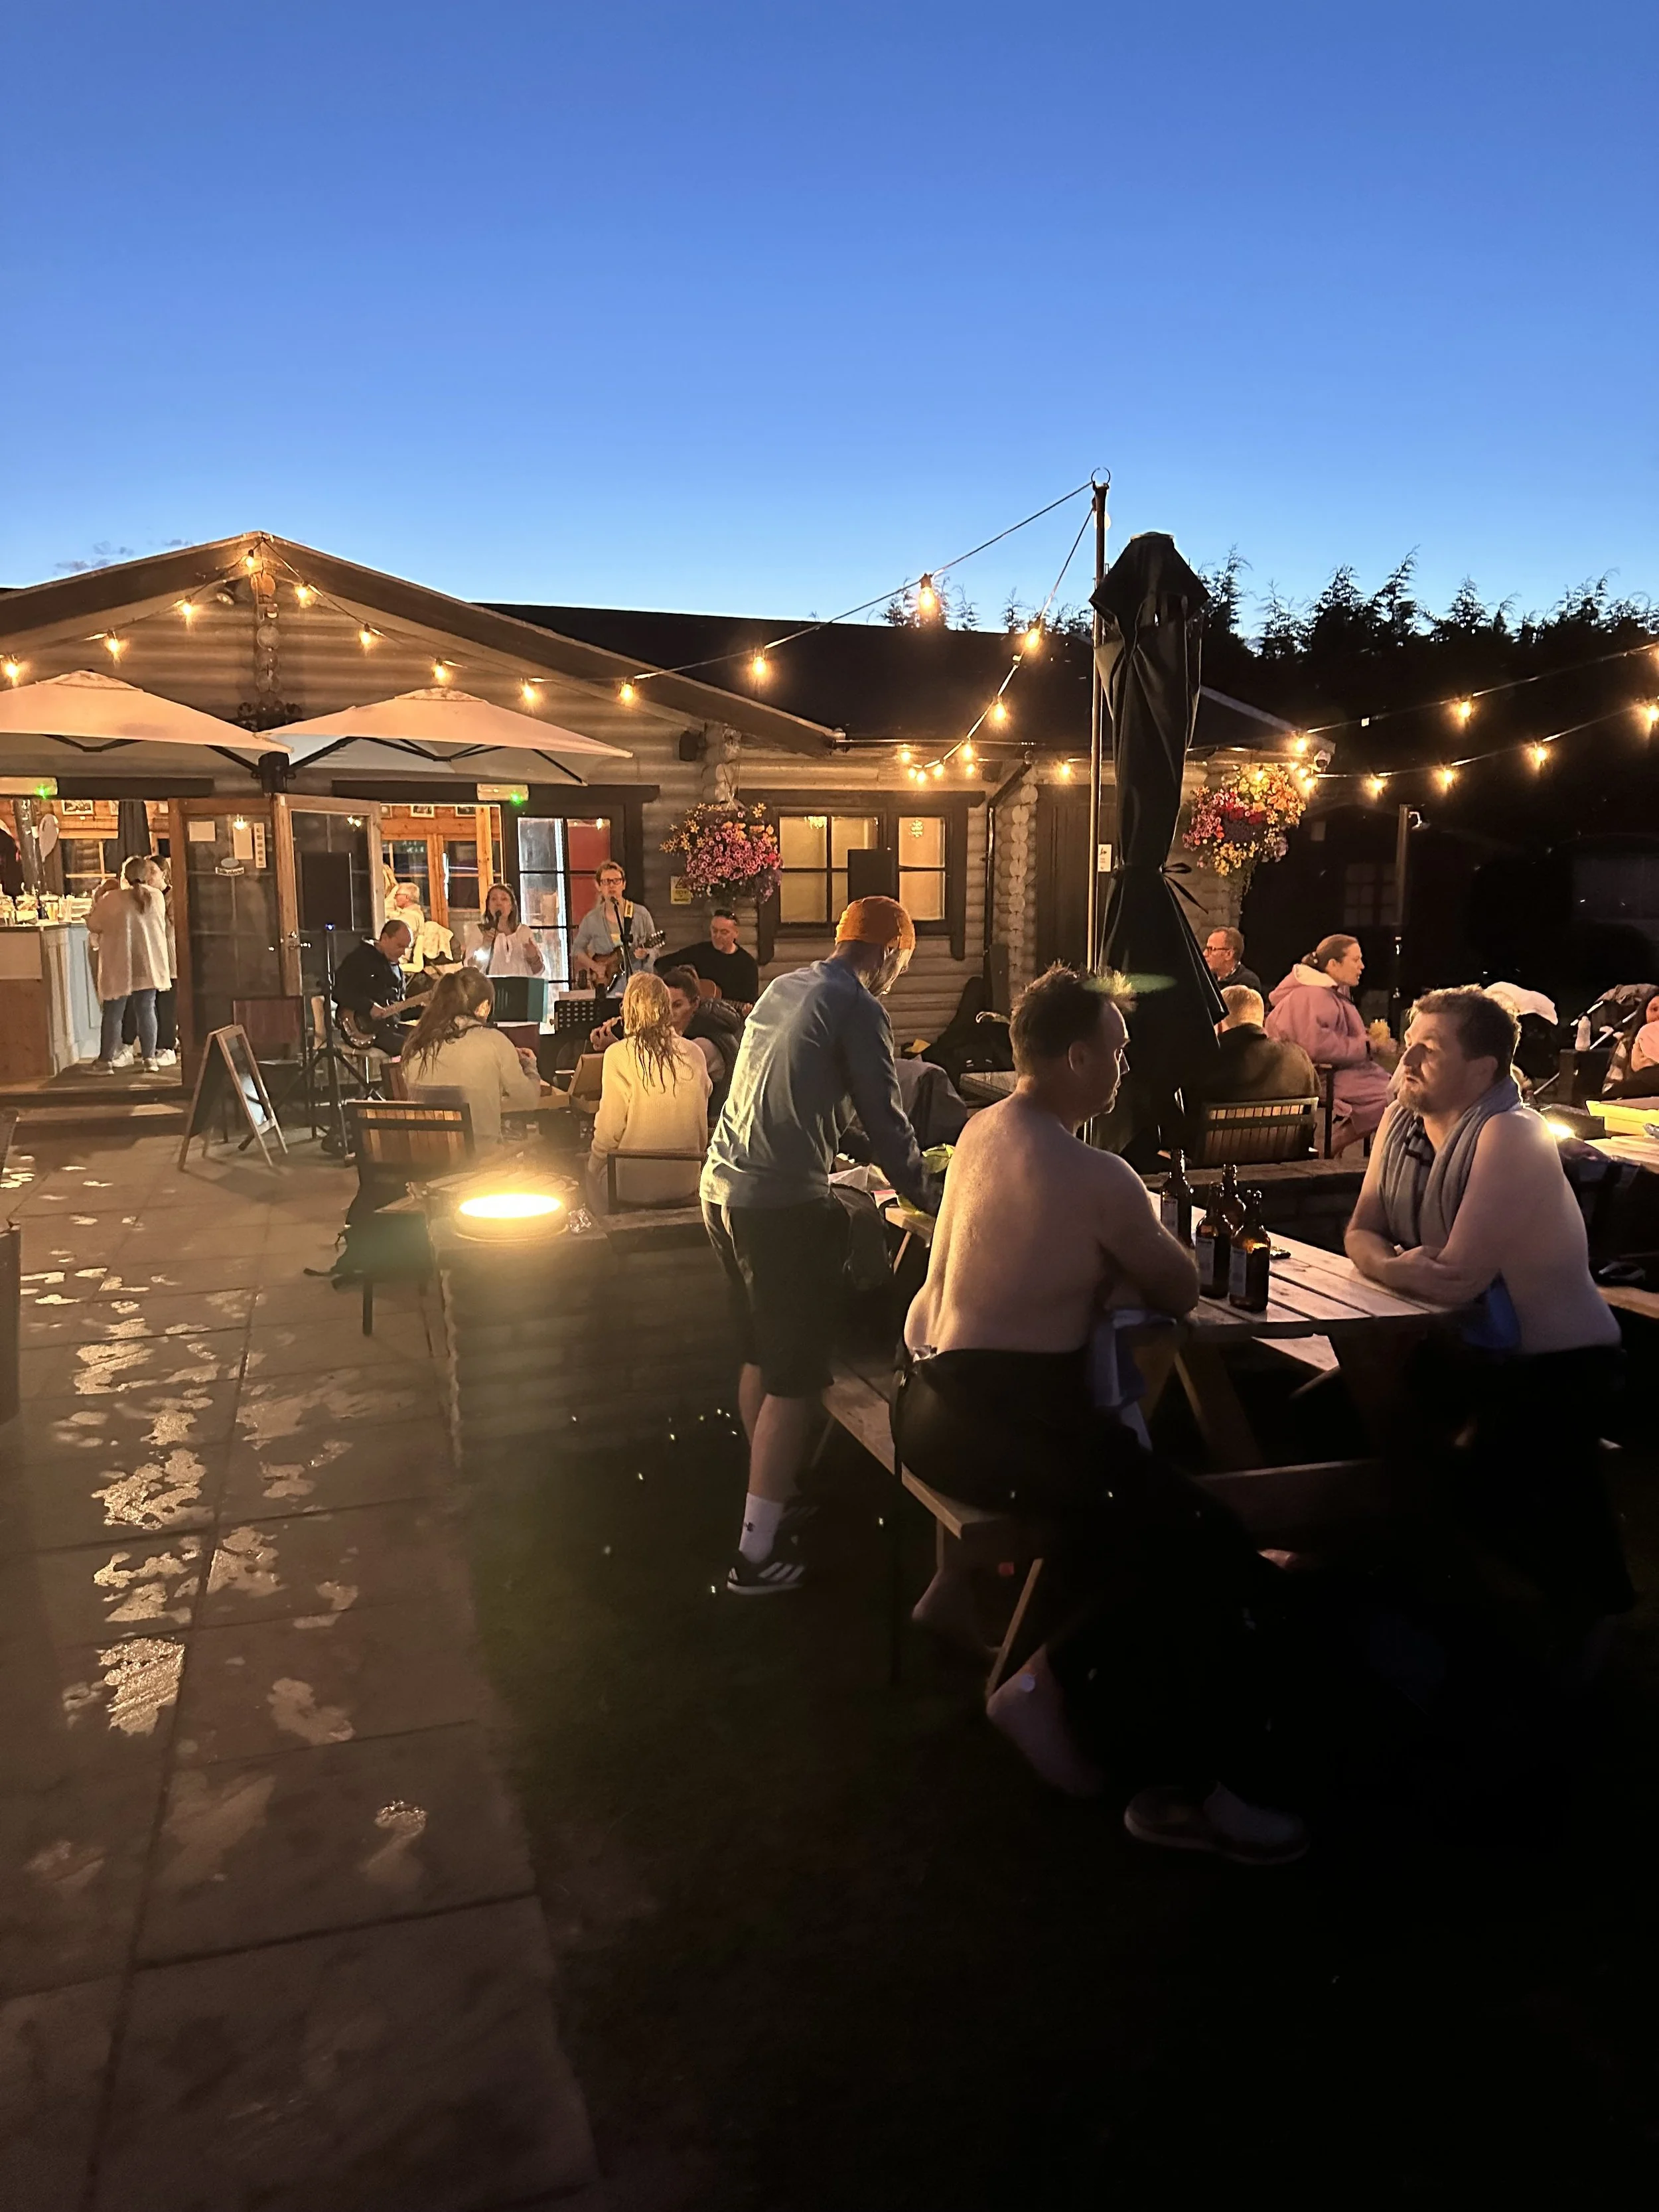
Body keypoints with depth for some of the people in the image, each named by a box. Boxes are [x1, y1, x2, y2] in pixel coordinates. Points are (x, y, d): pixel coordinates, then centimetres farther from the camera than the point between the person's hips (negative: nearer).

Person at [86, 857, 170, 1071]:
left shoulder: (112, 899, -11)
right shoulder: (157, 897, -1)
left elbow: (93, 926, -1)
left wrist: (98, 899, 10)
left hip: (120, 968, -2)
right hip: (148, 966, 3)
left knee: (113, 1013, 5)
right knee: (146, 1010, 8)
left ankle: (106, 1060, 9)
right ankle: (149, 1058, 8)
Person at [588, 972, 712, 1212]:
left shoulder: (619, 1055, -13)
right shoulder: (694, 1054, -2)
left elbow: (609, 1131, -10)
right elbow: (702, 1129, 6)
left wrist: (593, 1166, 7)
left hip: (633, 1189, -4)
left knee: (594, 1170, 26)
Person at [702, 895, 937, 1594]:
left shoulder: (781, 989, 14)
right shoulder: (858, 1009, -10)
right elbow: (885, 1120, -8)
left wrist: (833, 1158, 37)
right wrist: (928, 1198, 6)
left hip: (723, 1188, 9)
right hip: (783, 1204, -9)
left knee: (760, 1356, 20)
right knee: (795, 1377, 0)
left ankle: (773, 1500, 35)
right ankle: (758, 1552, 3)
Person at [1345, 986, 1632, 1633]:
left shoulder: (1510, 1136, -25)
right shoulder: (1401, 1120, -1)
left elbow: (1458, 1279, -29)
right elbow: (1362, 1234, 0)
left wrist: (1384, 1263, -11)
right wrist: (1399, 1265, -23)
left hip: (1554, 1365, -8)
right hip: (1461, 1344, 8)